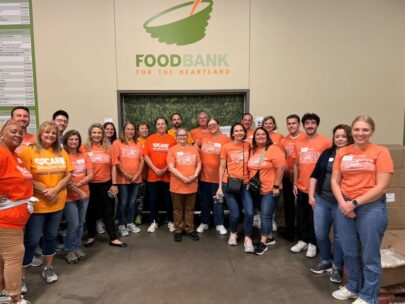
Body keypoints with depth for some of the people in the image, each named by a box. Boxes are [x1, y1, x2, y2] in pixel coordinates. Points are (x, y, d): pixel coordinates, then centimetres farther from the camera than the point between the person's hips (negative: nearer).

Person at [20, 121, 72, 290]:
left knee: (51, 236, 16)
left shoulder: (61, 152, 5)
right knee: (32, 240, 3)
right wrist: (45, 191, -17)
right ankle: (22, 275, 19)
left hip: (57, 203, 4)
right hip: (37, 204, -4)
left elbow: (68, 175, 2)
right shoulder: (28, 152, -7)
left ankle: (48, 268, 32)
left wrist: (55, 190, -12)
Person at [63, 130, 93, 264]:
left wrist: (78, 184, -15)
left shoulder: (84, 155, 5)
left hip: (84, 194, 5)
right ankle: (69, 251, 15)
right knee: (74, 225, -3)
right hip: (69, 196, -5)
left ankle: (77, 248, 26)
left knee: (81, 223, 11)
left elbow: (90, 175, 1)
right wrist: (78, 192, -14)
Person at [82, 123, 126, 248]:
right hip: (89, 184, -1)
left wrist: (114, 184, 0)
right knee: (90, 211, 14)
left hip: (106, 184, 1)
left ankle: (113, 238, 16)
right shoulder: (84, 148, -3)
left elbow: (113, 167, 3)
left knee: (108, 211, 8)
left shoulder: (108, 148, 1)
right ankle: (91, 237, 31)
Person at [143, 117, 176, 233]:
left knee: (169, 200, 7)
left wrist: (165, 169, -12)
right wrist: (155, 169, -10)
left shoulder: (172, 139, 0)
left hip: (168, 175, -1)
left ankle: (170, 222, 21)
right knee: (153, 200, 8)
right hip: (153, 175, 1)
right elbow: (146, 156, -1)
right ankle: (154, 222, 22)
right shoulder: (150, 139, 4)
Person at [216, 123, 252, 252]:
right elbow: (222, 167, 0)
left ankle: (248, 239, 11)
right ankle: (233, 233, 34)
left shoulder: (248, 146, 3)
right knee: (235, 214, 3)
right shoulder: (226, 147, -3)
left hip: (245, 184, 2)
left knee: (249, 212, -10)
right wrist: (220, 186, -2)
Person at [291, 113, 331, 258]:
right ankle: (303, 240, 30)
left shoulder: (325, 142, -8)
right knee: (302, 216, 14)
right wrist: (295, 183, 11)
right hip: (301, 187, 4)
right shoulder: (298, 143, 7)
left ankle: (313, 244, 23)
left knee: (315, 217, 8)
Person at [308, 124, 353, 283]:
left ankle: (337, 267, 26)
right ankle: (325, 261, 33)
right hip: (321, 200, 4)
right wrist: (311, 195, 6)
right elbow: (315, 175, 11)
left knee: (339, 236, 7)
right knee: (320, 234, 11)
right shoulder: (327, 153, 8)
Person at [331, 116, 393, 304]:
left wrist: (355, 203, -14)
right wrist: (343, 203, -9)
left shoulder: (381, 152, -6)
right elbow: (335, 181, 6)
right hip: (345, 206, 4)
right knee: (349, 252, 15)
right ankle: (353, 287, 37)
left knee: (370, 255, 7)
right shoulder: (342, 153, 6)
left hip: (372, 206, -4)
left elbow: (381, 186, -12)